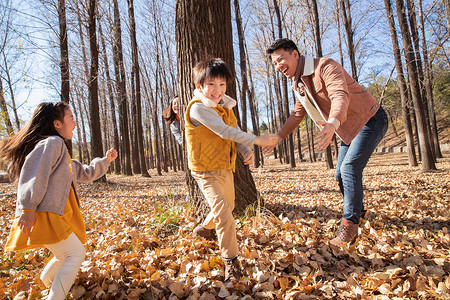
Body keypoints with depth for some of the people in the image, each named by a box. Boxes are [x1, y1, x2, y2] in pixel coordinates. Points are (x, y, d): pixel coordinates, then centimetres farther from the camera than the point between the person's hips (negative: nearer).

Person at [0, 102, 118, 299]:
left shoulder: (61, 150, 21)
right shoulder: (52, 142, -11)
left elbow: (85, 173, 28)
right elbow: (34, 174, -22)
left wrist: (105, 161, 25)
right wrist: (28, 208, -25)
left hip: (56, 215, 10)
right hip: (44, 215, -10)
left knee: (65, 256, 22)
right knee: (76, 253, -12)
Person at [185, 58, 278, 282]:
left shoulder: (225, 106, 7)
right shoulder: (198, 107, -20)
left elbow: (235, 133, 5)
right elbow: (224, 131, -29)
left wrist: (246, 151, -15)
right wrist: (257, 140, -28)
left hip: (226, 168, 8)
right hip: (206, 171, -8)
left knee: (228, 206, 24)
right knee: (223, 213, -18)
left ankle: (204, 228, 51)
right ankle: (231, 261, 0)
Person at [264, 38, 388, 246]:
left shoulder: (325, 66, -23)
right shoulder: (299, 85, 5)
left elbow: (340, 95, -40)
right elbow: (297, 115, 16)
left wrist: (333, 122, -60)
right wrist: (278, 137, 10)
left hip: (370, 120, -9)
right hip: (349, 129, 9)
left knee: (350, 168, -20)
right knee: (341, 174, 7)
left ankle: (349, 226, -13)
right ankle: (357, 213, 25)